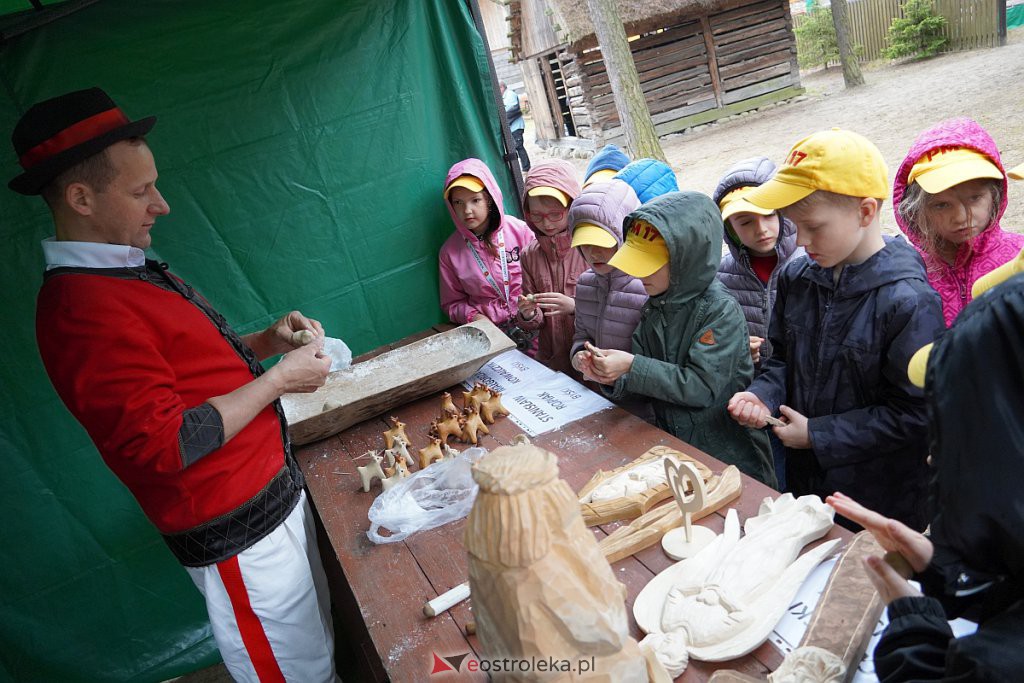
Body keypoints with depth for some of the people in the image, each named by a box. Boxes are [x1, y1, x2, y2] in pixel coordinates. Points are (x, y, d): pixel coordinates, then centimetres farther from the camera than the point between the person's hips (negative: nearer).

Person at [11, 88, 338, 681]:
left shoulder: (127, 272, 9)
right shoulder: (82, 309, -23)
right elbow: (164, 444, -26)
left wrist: (263, 343, 3)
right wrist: (278, 380, -18)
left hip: (274, 493, 9)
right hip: (238, 534, -9)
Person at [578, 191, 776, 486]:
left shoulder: (721, 310, -19)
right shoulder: (652, 305, 0)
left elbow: (703, 387, -24)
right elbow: (645, 374, 4)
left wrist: (632, 367, -27)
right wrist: (612, 377, -18)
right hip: (672, 446, 6)